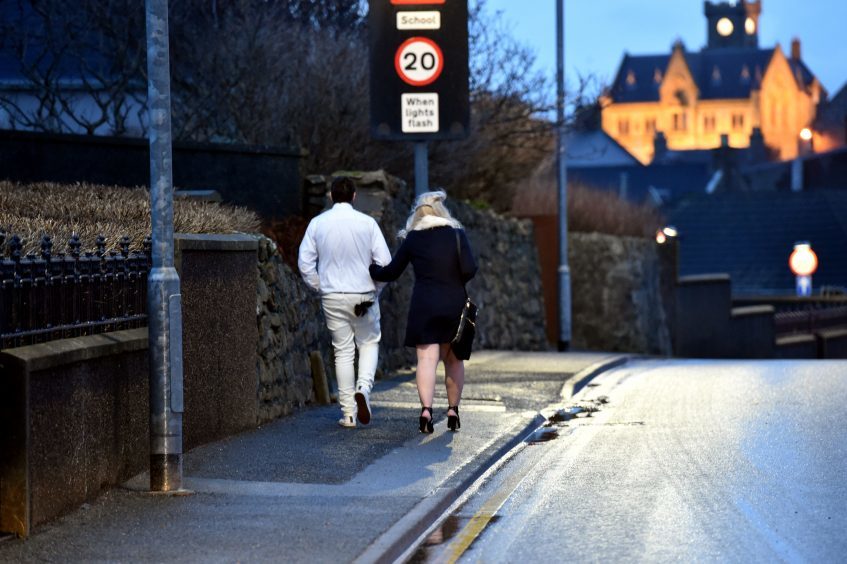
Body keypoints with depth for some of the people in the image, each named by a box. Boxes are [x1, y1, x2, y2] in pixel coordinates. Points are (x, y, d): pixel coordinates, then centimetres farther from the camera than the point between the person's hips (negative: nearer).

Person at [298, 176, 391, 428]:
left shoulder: (318, 223, -1)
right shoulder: (367, 223, -6)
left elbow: (305, 263, -1)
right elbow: (384, 261, -7)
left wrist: (320, 287, 11)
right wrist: (376, 289, 7)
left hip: (332, 297, 1)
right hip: (364, 296, -1)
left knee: (343, 351, 8)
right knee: (369, 344, 17)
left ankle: (348, 414, 8)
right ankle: (364, 387, -11)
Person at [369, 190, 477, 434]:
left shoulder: (413, 238, 2)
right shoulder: (456, 233, 1)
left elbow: (391, 272, 8)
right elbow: (469, 269, -8)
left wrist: (371, 270, 26)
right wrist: (454, 283, 11)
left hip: (424, 306, -1)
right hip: (454, 304, 1)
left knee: (427, 359, -5)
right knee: (454, 360, 13)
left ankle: (426, 408, -22)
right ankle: (453, 410, 13)